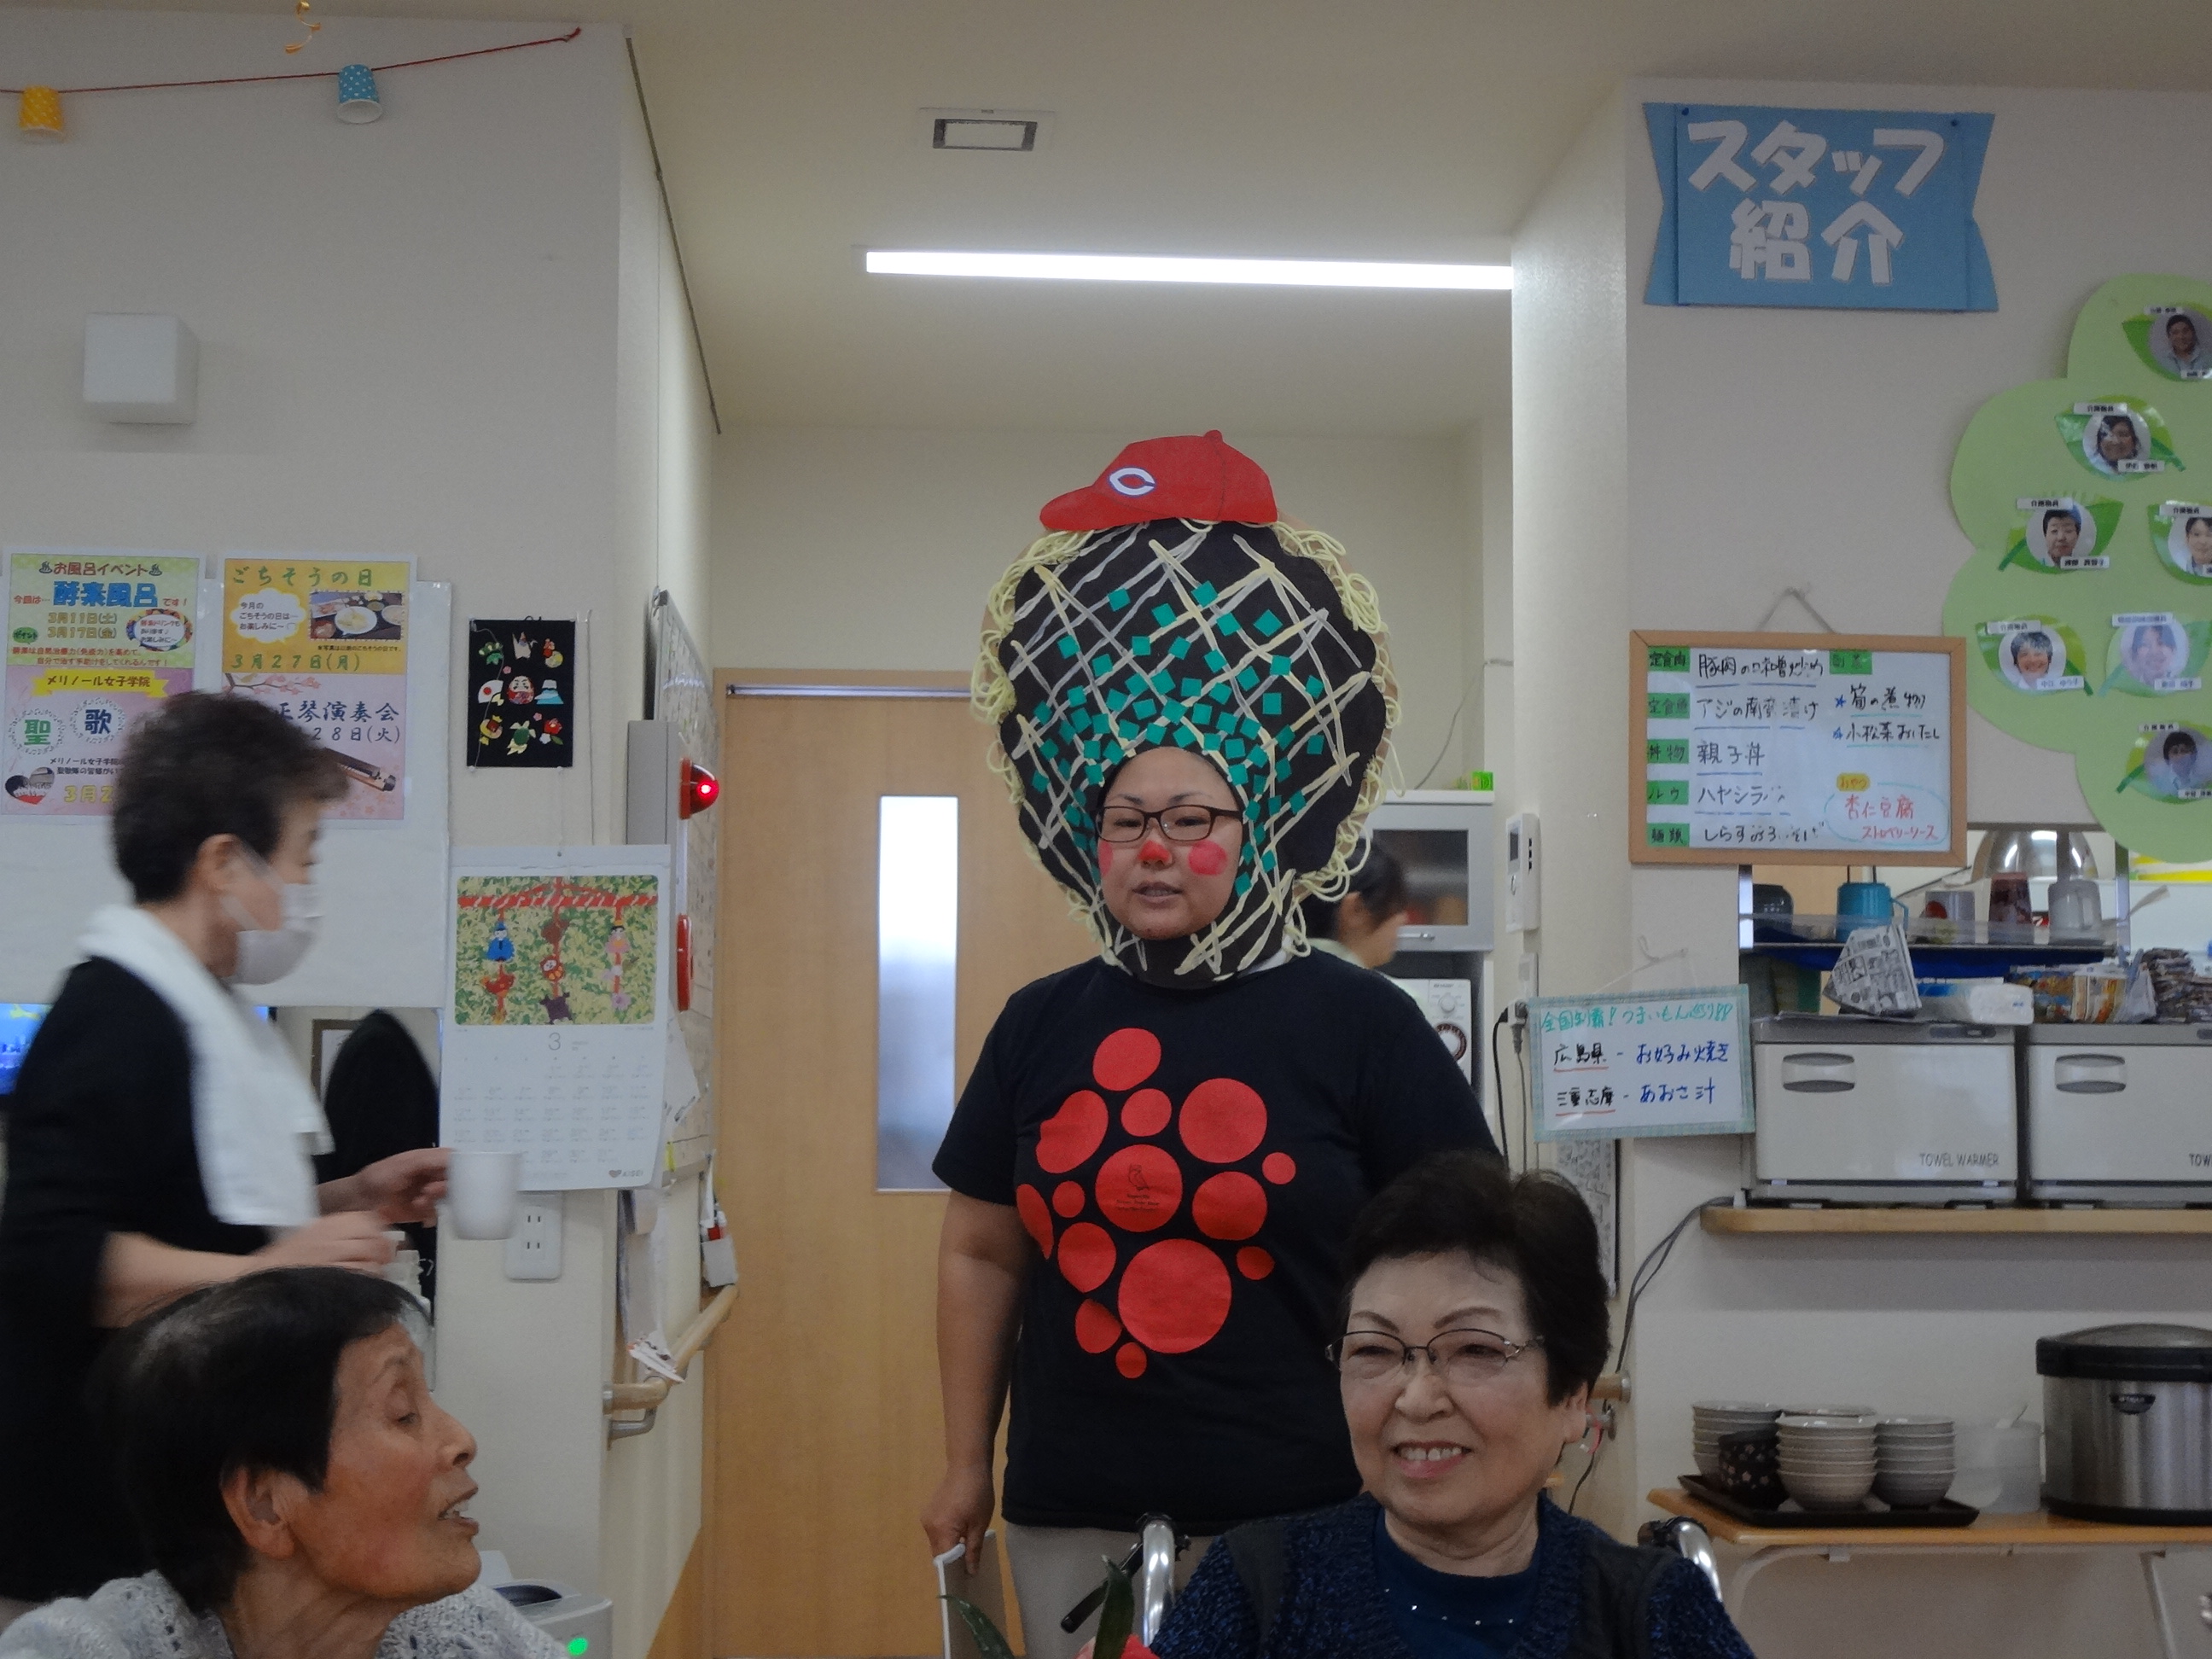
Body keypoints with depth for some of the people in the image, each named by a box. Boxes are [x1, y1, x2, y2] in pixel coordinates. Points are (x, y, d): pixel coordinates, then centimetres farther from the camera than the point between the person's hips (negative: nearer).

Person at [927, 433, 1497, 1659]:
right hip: (1073, 1526, 3)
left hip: (1300, 1525, -3)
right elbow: (980, 1256, 15)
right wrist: (966, 1465, 15)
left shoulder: (1359, 1026, -4)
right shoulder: (1040, 1027, 7)